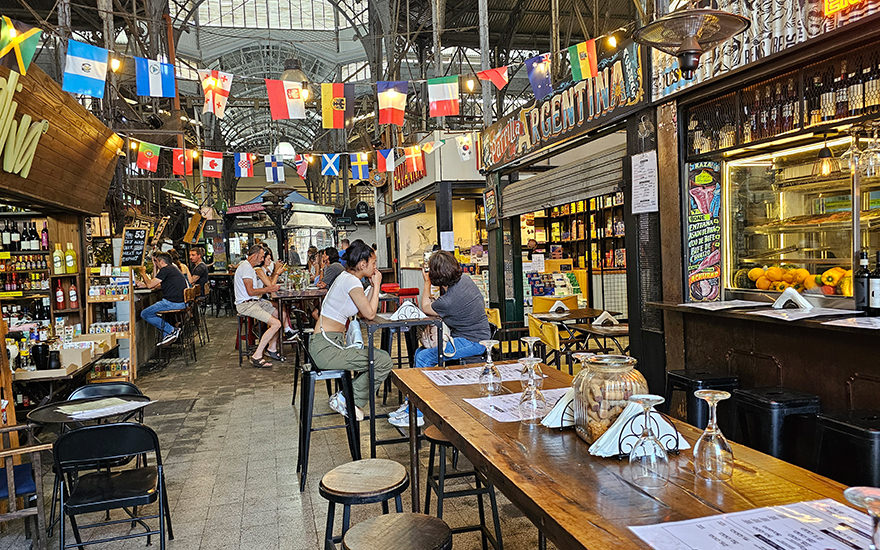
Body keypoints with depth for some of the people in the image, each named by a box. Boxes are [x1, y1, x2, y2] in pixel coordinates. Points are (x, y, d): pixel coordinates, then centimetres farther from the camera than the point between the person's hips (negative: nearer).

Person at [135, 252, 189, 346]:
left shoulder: (166, 269, -10)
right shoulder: (172, 268, 21)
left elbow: (150, 285, -8)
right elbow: (159, 286, 28)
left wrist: (143, 273, 8)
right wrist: (144, 285, 24)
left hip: (173, 303, -10)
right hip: (182, 302, 10)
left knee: (145, 314, -3)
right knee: (152, 310, 28)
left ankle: (172, 331, -8)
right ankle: (166, 335, 17)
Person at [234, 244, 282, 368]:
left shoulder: (249, 267, 20)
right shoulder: (246, 267, -13)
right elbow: (250, 292, -20)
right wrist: (268, 289, -9)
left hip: (255, 302, 11)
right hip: (246, 305, -11)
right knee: (276, 324, -22)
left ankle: (271, 348, 11)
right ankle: (256, 356, -19)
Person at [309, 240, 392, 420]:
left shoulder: (346, 277, 14)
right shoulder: (351, 281, -16)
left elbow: (363, 310, 16)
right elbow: (370, 314, -14)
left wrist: (373, 286, 9)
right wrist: (376, 285, -4)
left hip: (330, 343, 10)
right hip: (326, 349, -10)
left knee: (378, 356, 15)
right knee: (384, 362, -12)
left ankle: (348, 397, 13)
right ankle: (348, 401, -1)